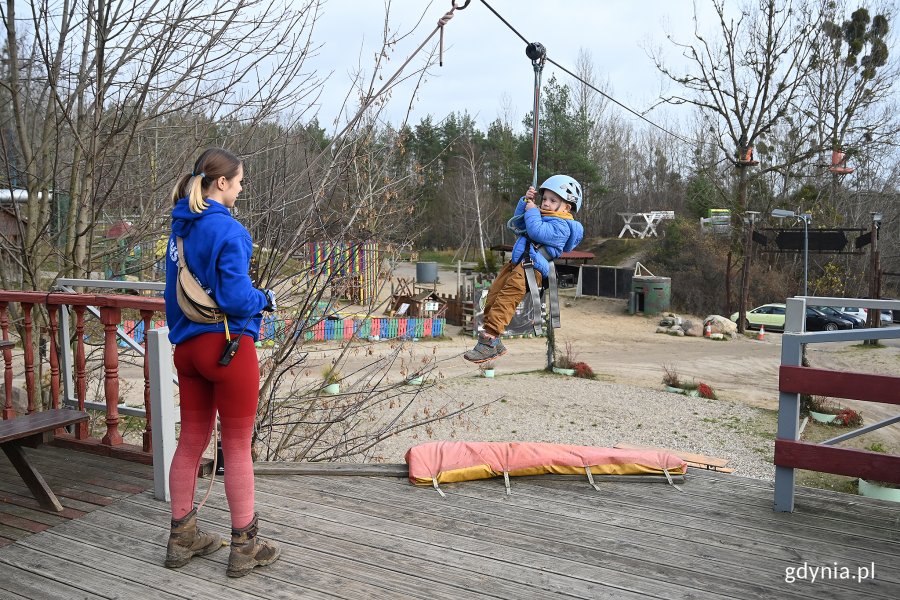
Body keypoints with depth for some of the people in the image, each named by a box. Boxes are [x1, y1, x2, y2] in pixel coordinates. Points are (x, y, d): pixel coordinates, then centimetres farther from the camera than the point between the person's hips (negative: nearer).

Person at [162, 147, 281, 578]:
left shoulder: (180, 227, 8)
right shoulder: (228, 231, -16)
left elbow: (176, 289, 15)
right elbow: (237, 299, -20)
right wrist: (265, 299, -1)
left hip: (186, 346, 8)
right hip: (227, 345, -7)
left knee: (191, 442, 16)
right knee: (238, 448, 4)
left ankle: (183, 538, 30)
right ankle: (244, 548, 17)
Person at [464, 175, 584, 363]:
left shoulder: (561, 225, -6)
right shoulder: (544, 216, 26)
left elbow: (537, 231, -21)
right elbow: (519, 222, 35)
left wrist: (532, 211, -7)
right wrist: (525, 202, 23)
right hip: (518, 263, 10)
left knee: (507, 296, -26)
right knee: (493, 295, 1)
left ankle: (490, 339, -31)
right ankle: (493, 342, 2)